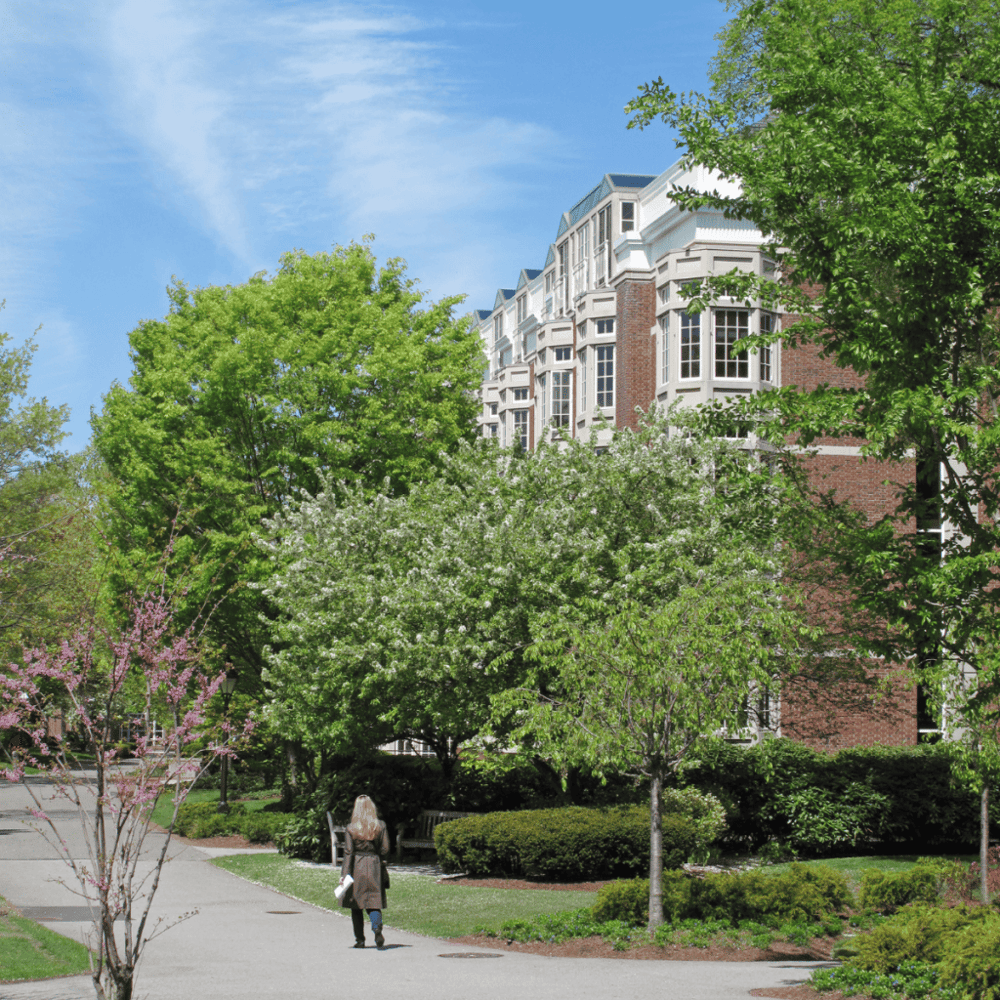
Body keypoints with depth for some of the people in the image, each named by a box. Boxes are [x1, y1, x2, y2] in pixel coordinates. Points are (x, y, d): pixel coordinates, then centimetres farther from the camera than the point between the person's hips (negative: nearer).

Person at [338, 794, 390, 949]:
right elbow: (384, 849, 1)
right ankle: (377, 928, -24)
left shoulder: (351, 828, -6)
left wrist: (344, 874, -9)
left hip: (357, 867, -1)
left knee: (356, 906, 10)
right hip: (375, 867, 1)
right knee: (374, 902, 5)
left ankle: (360, 940, 11)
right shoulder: (380, 826, -1)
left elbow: (348, 852, -9)